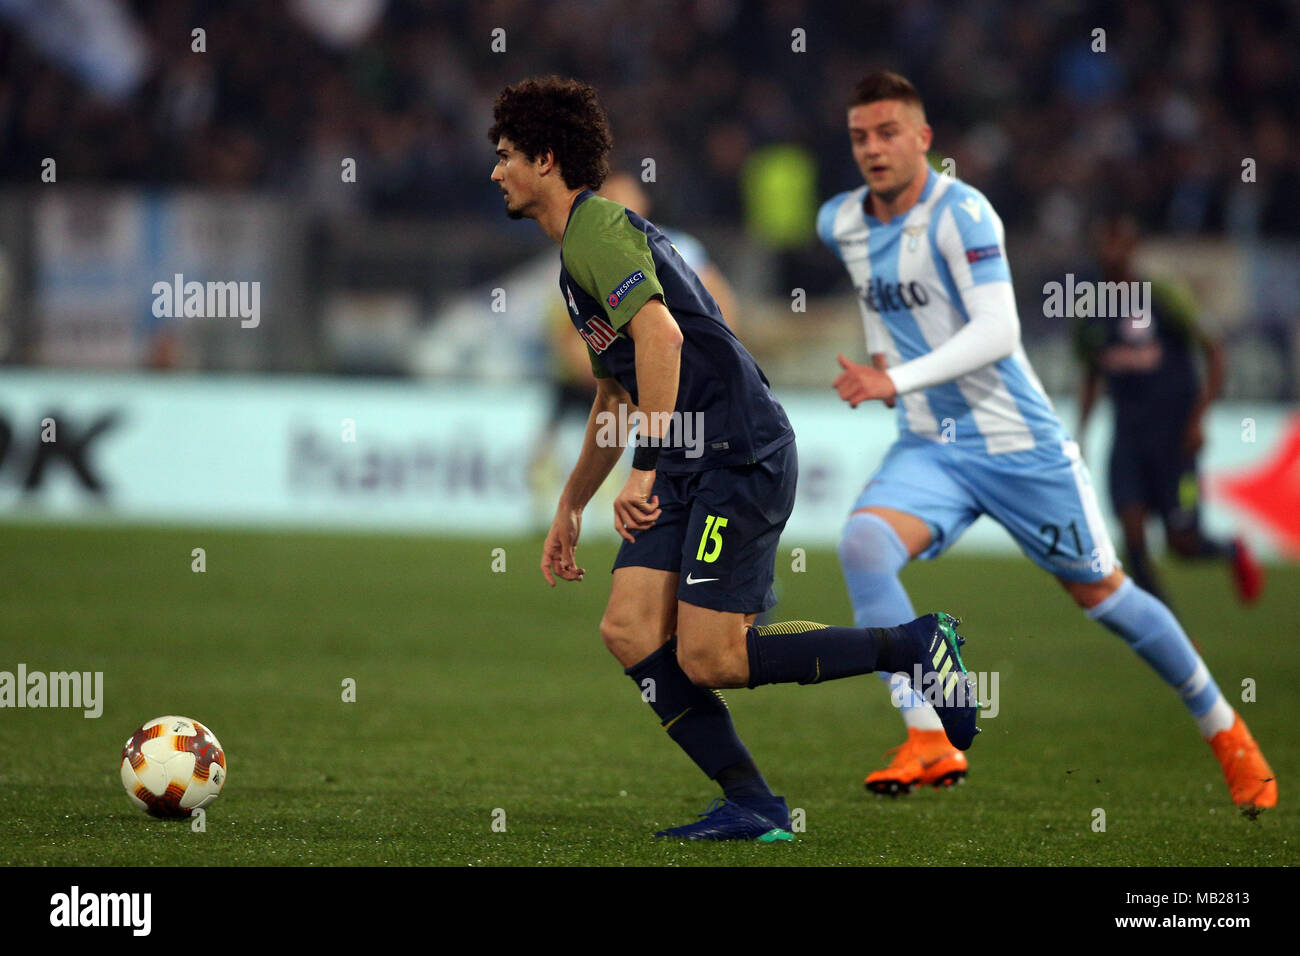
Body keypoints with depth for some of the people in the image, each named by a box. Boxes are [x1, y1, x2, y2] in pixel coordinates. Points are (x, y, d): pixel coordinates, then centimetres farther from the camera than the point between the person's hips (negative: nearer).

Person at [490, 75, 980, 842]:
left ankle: (916, 646, -1)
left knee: (707, 659, -13)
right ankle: (752, 807, -3)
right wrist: (570, 507, 36)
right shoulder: (586, 240, 24)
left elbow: (660, 334, -23)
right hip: (690, 464, 10)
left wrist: (645, 469, -24)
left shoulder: (596, 227, -9)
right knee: (630, 630, -3)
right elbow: (616, 394, 34)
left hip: (741, 455, -10)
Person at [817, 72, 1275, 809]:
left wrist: (898, 380, -34)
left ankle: (1223, 728, 30)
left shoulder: (959, 212, -18)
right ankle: (930, 744, -25)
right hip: (929, 448, 5)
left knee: (1100, 592, 8)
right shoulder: (841, 224, 2)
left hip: (1017, 442, -5)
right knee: (864, 542, -24)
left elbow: (998, 332, -28)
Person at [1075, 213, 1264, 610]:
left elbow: (1214, 353, -6)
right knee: (1133, 535, -11)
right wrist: (1079, 436, 13)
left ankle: (1233, 551, 32)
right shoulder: (1089, 315, 6)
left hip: (1174, 436, -4)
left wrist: (1197, 418, -15)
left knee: (1181, 541, -4)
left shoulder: (1164, 299, -9)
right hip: (1128, 438, 4)